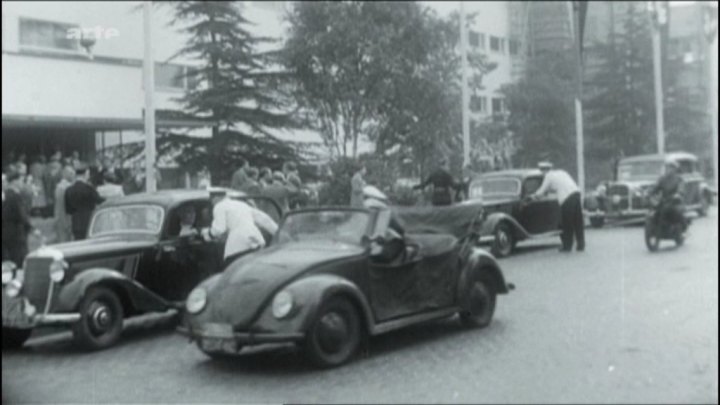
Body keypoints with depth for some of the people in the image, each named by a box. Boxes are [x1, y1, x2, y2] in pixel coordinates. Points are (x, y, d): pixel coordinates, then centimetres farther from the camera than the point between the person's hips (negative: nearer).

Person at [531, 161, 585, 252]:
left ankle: (567, 246, 9)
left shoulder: (548, 176, 3)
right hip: (576, 193, 7)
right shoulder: (561, 172, 24)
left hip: (567, 199, -7)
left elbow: (541, 192, 5)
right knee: (578, 223, 11)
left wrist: (533, 196, 24)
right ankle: (581, 245, 15)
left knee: (566, 224, 4)